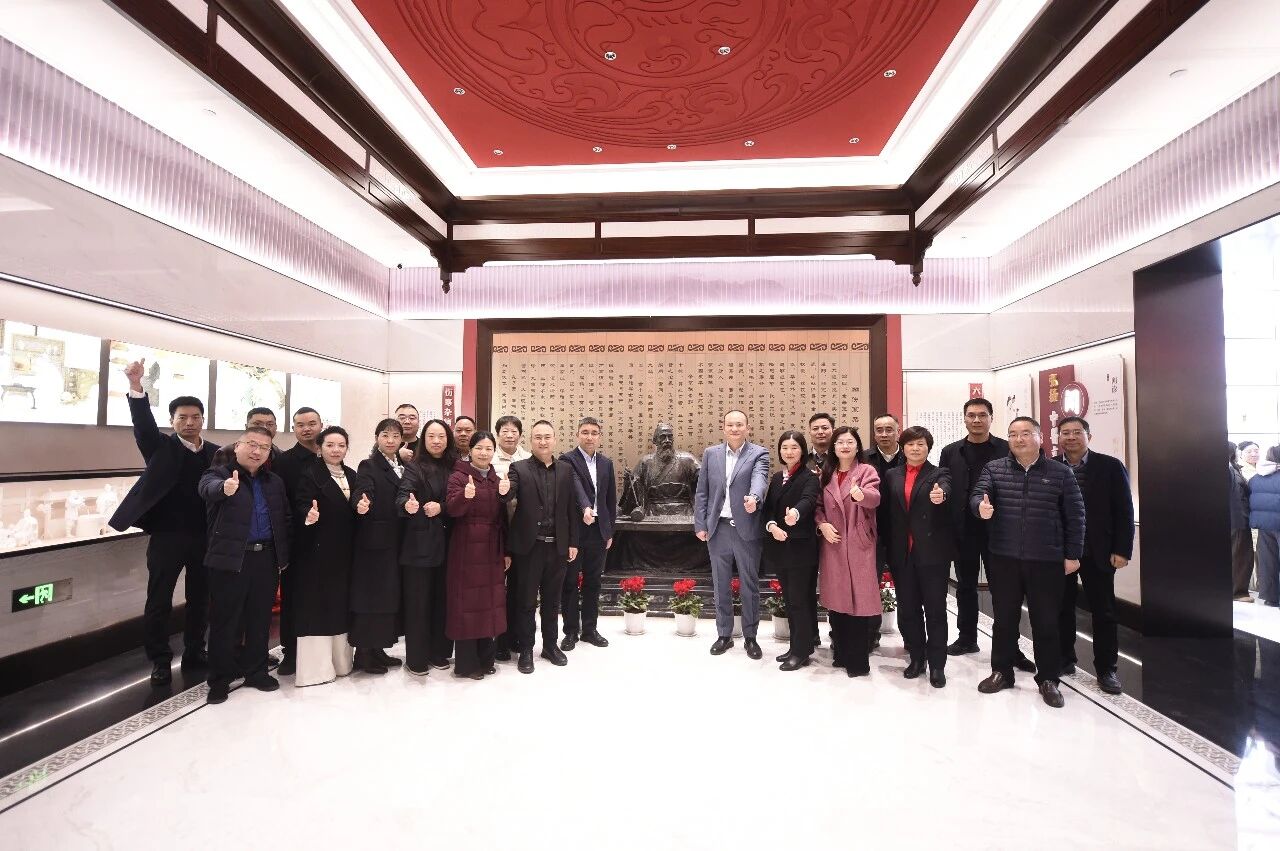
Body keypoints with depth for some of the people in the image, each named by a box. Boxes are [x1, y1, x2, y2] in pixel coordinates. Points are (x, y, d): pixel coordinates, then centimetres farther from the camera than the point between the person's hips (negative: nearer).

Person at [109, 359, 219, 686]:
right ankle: (160, 660, 20)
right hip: (167, 535, -2)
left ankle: (194, 651, 29)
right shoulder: (161, 447, -1)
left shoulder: (216, 453, 6)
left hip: (205, 536, 3)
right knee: (159, 601, 6)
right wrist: (136, 387, -36)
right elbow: (144, 424, -19)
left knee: (201, 598, 13)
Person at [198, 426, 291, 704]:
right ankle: (220, 680, 20)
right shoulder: (219, 474, -3)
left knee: (260, 619, 13)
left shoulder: (275, 482, 12)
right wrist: (225, 488, -51)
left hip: (267, 559, 4)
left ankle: (256, 671, 27)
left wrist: (284, 556, 8)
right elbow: (209, 488, -28)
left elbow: (285, 520, 15)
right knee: (225, 621, 5)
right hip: (229, 559, -4)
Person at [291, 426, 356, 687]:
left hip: (344, 551, 6)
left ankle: (340, 659, 25)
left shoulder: (351, 475, 11)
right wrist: (309, 514, -38)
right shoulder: (309, 473, -7)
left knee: (340, 605, 13)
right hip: (317, 551, -6)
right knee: (316, 606, 0)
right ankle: (314, 665, 9)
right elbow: (301, 505, -19)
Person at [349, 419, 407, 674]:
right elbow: (361, 492, -24)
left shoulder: (405, 467, 12)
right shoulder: (368, 466, -7)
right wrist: (361, 504, -42)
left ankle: (378, 649, 25)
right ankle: (363, 653, 14)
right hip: (373, 542, -6)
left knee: (389, 595, 13)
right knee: (369, 595, 1)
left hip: (396, 543, 6)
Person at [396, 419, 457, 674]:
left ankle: (439, 652, 22)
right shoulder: (414, 467, -2)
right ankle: (416, 658, 14)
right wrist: (407, 504, -40)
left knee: (442, 599, 9)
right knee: (417, 601, 2)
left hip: (445, 542, 3)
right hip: (419, 543, -3)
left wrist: (441, 507, -14)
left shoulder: (454, 467, 7)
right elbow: (402, 494, -18)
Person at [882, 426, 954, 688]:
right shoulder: (891, 475, 9)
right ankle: (916, 658, 26)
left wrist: (940, 494, -48)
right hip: (901, 553, 3)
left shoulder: (939, 474, 0)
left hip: (933, 552, -3)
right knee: (907, 609, 11)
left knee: (935, 609, 4)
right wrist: (887, 545, 3)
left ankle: (937, 664, 16)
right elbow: (884, 511, 8)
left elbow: (945, 488, -24)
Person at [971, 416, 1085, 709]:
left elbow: (1074, 515, 2)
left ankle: (1048, 679, 25)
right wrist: (981, 506, -35)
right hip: (1004, 559, 1)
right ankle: (1001, 672, 25)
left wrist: (1073, 554, 0)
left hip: (1047, 560, -1)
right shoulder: (994, 468, 2)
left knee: (1046, 621, 8)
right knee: (1004, 618, 12)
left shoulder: (1061, 472, 1)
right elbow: (977, 495, -11)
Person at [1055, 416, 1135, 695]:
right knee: (1062, 608, 11)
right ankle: (1064, 659, 25)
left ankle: (1106, 668, 20)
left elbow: (1124, 512, -2)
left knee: (1104, 611, 7)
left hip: (1098, 551, -1)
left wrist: (1122, 550, -7)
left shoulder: (1110, 466, -1)